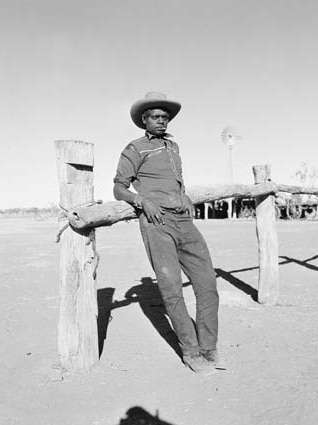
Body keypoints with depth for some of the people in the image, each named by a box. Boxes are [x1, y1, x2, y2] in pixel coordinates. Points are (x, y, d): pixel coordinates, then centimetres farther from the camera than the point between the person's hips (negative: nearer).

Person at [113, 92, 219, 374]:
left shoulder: (173, 145, 24)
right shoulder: (135, 149, 6)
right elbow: (119, 190, 2)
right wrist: (143, 200, -16)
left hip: (185, 222, 6)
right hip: (156, 224, -5)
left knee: (207, 284, -2)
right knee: (171, 289, -9)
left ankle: (209, 350, 10)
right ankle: (191, 352, 9)